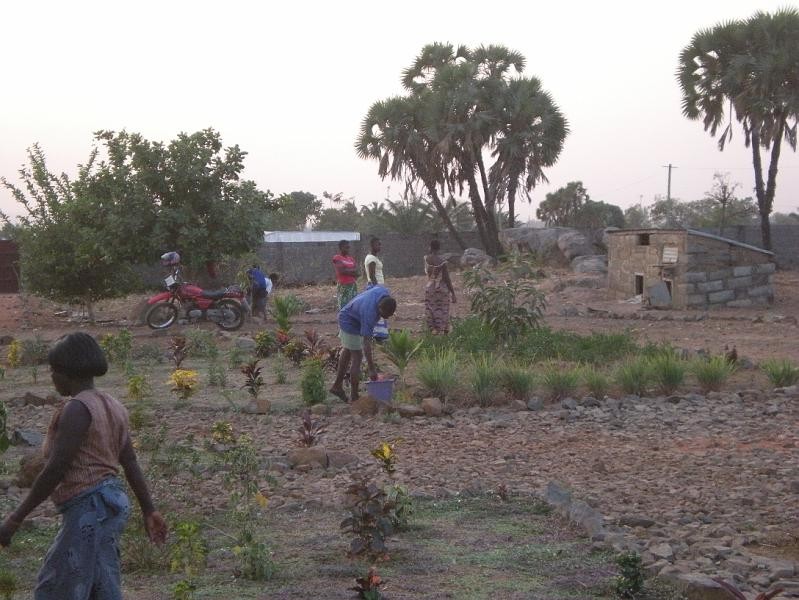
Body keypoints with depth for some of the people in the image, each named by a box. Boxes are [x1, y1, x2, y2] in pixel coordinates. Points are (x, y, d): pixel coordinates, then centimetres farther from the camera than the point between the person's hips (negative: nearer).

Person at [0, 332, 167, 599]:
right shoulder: (110, 405, 12)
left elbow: (55, 470, -19)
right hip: (109, 501, 9)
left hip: (89, 508, -9)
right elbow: (131, 463, 14)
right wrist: (149, 511, 18)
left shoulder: (78, 409, -15)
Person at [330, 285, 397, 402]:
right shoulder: (369, 313, -40)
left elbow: (369, 290, 2)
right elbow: (366, 343, -38)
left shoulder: (384, 292, -22)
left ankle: (337, 385, 36)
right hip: (350, 324, -9)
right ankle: (354, 397, 1)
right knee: (357, 357, -6)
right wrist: (372, 369, -37)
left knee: (347, 351, 21)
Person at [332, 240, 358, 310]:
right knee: (343, 307, -7)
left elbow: (356, 272, 6)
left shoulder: (351, 258, 15)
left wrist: (347, 271, -9)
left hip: (353, 285, 6)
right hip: (343, 286, -6)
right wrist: (352, 270, -2)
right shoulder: (337, 258, -3)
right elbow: (341, 270, -16)